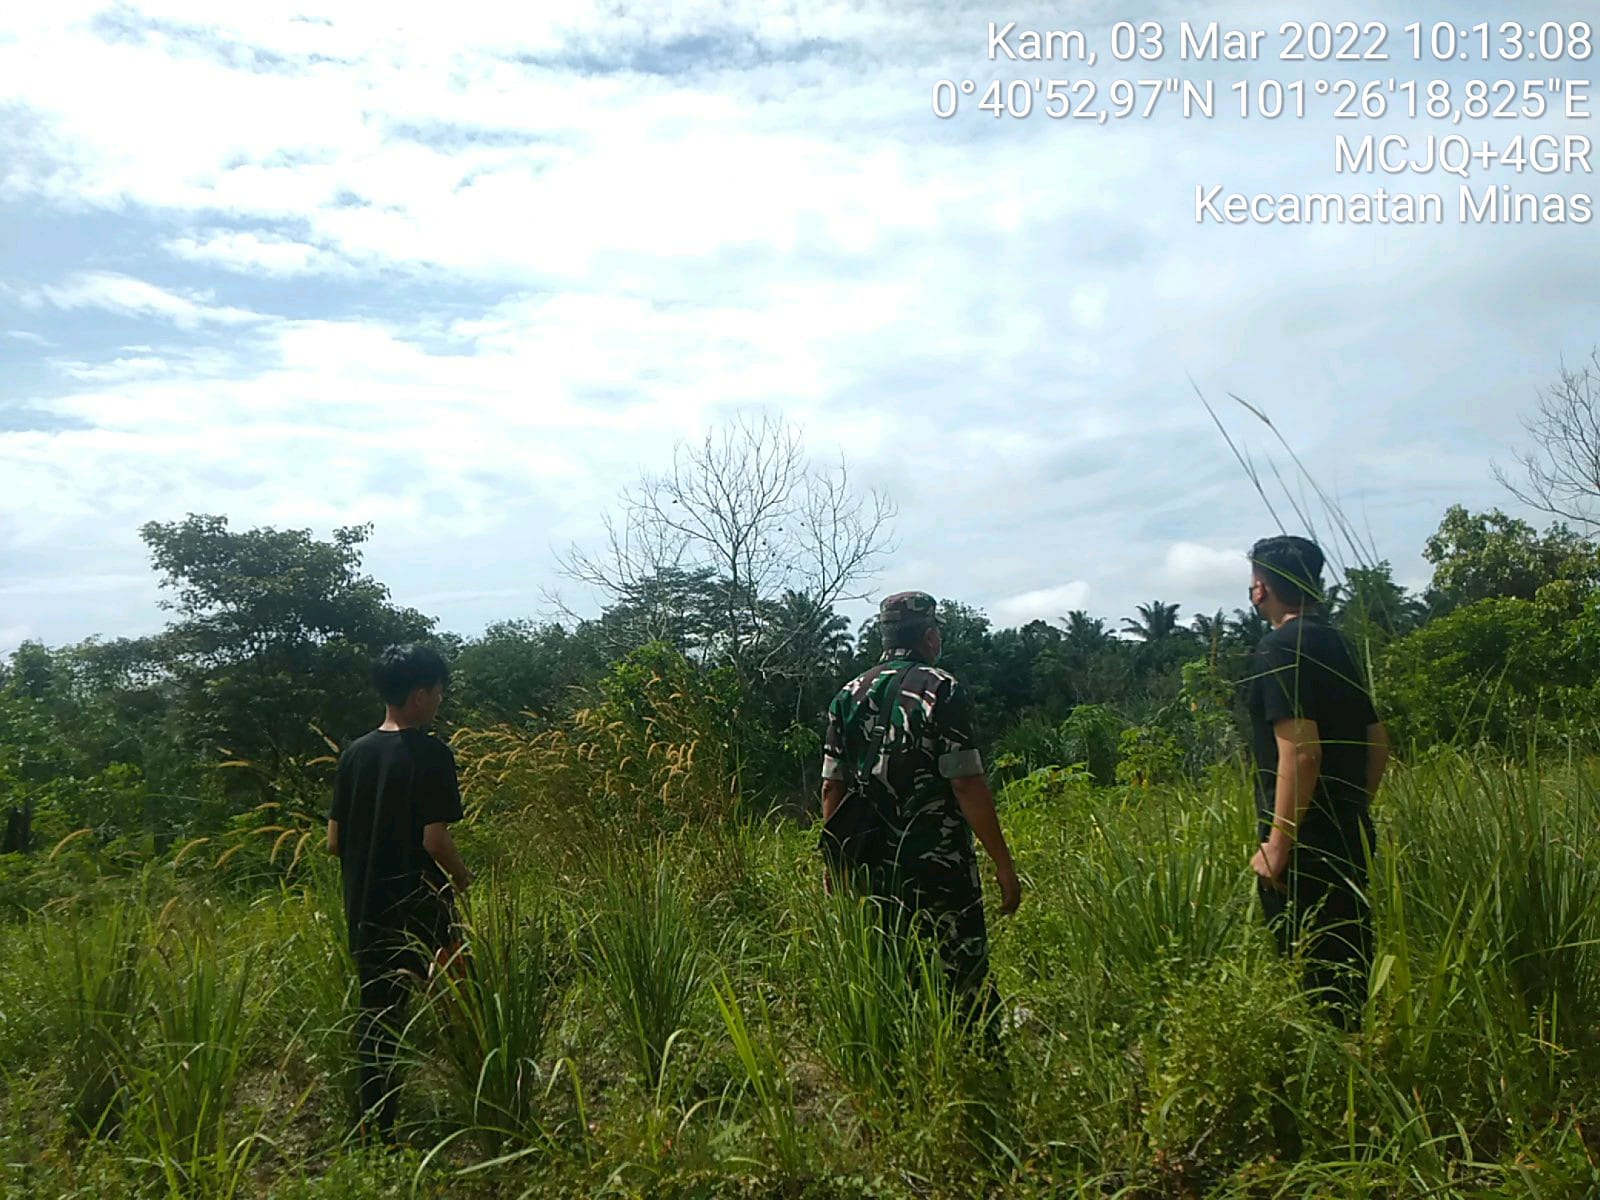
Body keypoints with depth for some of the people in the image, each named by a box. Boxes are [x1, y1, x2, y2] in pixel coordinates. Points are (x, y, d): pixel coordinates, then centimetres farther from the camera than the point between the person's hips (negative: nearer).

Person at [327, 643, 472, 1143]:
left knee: (375, 1013, 13)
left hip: (365, 909, 6)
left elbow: (334, 841, 6)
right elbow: (436, 839, -18)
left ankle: (376, 1126, 18)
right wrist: (463, 878, 0)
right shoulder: (431, 755, -14)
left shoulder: (355, 753, 4)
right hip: (419, 908, -5)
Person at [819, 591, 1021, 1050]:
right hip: (940, 868, -6)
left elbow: (832, 787, 9)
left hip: (874, 870, 6)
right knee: (965, 981, 2)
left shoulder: (849, 696, 8)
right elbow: (967, 785, -14)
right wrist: (1004, 864, -8)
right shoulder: (942, 690, -9)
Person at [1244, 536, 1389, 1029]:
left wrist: (1278, 844, -19)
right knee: (1349, 967, 18)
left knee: (1312, 974, 0)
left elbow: (1301, 751, -22)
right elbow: (1377, 739, 17)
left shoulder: (1280, 648, -14)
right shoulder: (1335, 644, 12)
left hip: (1307, 844, -9)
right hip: (1351, 835, 9)